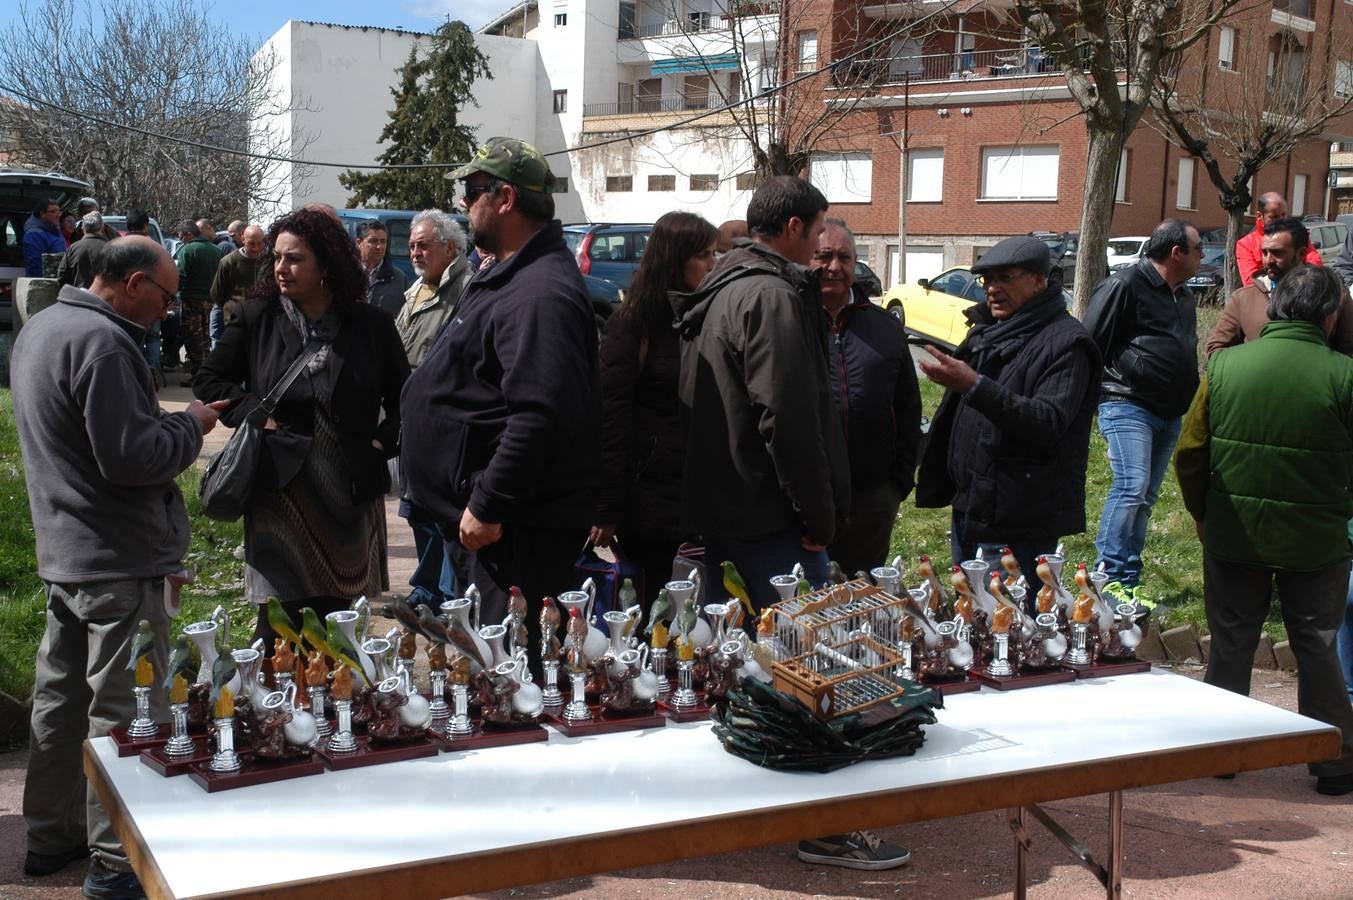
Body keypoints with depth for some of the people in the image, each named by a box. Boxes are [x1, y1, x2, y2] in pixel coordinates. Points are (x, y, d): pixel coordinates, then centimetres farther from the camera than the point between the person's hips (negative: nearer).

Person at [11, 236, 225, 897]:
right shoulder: (102, 342, -21)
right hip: (118, 559, -10)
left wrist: (169, 427, 11)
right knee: (123, 712, -1)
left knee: (60, 696, 18)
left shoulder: (40, 328, 12)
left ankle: (52, 834, 31)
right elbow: (130, 457, -25)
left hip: (62, 552, 10)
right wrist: (190, 425, -9)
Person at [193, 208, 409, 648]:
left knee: (337, 614, 9)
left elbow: (403, 397, 14)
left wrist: (385, 441, 0)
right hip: (281, 491, -1)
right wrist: (251, 413, -4)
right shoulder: (256, 318, 1)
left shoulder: (371, 326, 2)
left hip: (350, 492, 1)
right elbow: (208, 380, 10)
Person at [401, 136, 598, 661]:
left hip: (514, 532, -12)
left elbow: (540, 415, -31)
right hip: (479, 512, 12)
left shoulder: (539, 295, -22)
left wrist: (486, 506, -26)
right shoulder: (512, 277, 16)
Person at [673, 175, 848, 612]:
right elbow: (787, 419, -22)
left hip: (717, 511, 10)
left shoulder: (721, 289, 16)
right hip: (770, 524, -10)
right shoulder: (771, 297, -16)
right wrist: (819, 517, -15)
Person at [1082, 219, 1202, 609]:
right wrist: (1101, 391, -11)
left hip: (1170, 414, 9)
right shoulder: (1126, 284, -11)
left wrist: (1187, 402, 21)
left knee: (1144, 498, 9)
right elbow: (1091, 342, -13)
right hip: (1128, 405, -9)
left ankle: (1127, 582, 13)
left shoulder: (1183, 295, 19)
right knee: (1131, 487, -18)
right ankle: (1112, 577, -12)